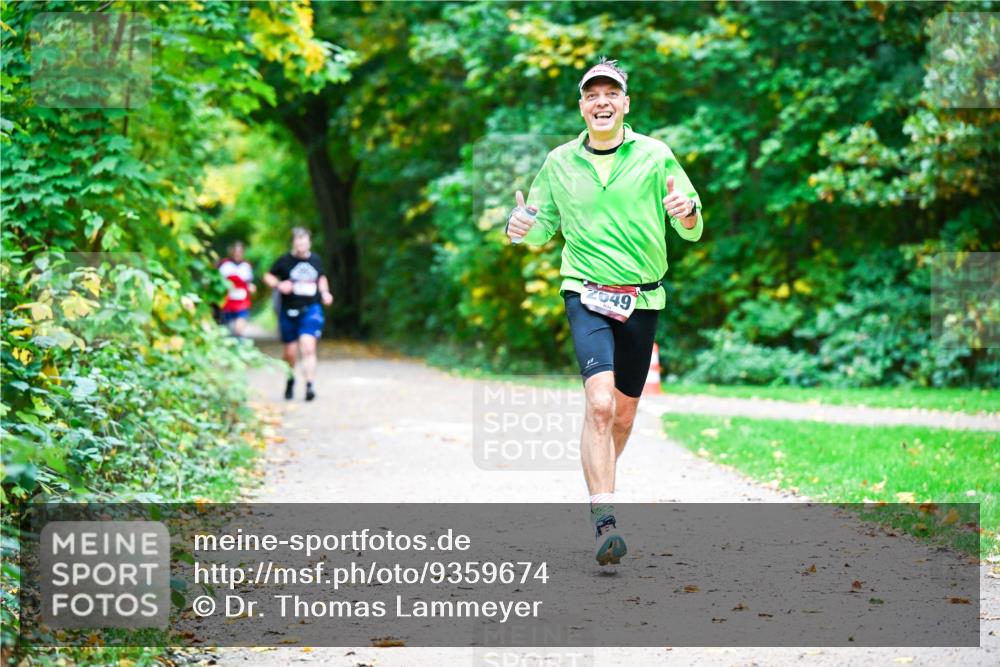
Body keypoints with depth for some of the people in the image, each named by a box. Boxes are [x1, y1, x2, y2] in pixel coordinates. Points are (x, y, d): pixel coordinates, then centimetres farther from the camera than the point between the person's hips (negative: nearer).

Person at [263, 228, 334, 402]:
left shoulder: (315, 260, 6)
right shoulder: (284, 260, -2)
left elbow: (322, 278, 24)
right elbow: (268, 276, 6)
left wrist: (325, 292, 8)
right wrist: (278, 285, -13)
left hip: (311, 310, 0)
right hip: (289, 311, 0)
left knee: (308, 345, -19)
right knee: (290, 351, 7)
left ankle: (309, 385, -20)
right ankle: (290, 379, 37)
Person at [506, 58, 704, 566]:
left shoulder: (655, 156, 1)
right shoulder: (559, 163, 5)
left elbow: (691, 231, 2)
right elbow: (544, 227, 17)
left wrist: (687, 212, -22)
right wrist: (521, 227, -7)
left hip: (642, 299, 2)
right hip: (587, 295, -1)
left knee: (623, 412, 12)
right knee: (599, 403, -21)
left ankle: (599, 483, 39)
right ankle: (605, 521, -24)